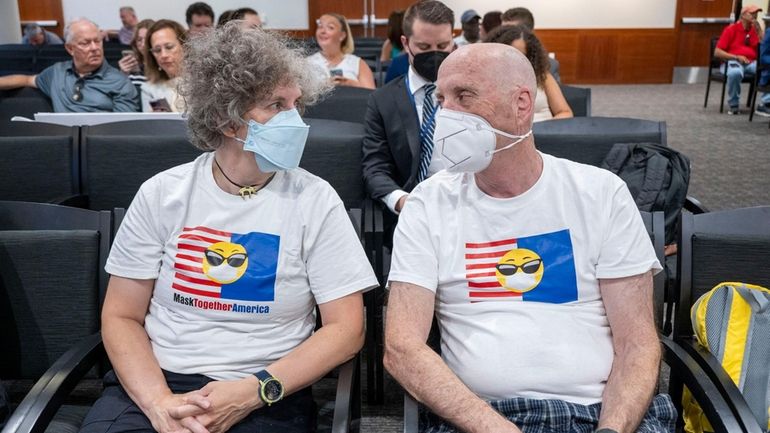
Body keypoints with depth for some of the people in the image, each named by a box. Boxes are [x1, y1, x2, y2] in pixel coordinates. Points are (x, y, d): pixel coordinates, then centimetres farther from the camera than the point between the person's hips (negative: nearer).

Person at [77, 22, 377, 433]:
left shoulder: (315, 201, -5)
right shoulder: (161, 194, 0)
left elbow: (345, 329, -6)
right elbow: (121, 316, 2)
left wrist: (254, 391, -16)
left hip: (265, 396, -1)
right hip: (153, 383, 1)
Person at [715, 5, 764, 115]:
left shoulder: (756, 30, 15)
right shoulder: (731, 29, 3)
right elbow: (717, 53, -3)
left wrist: (759, 31, -3)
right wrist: (736, 57, -15)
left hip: (752, 63, 4)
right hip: (732, 61, -4)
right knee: (735, 73, -41)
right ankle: (734, 106, -23)